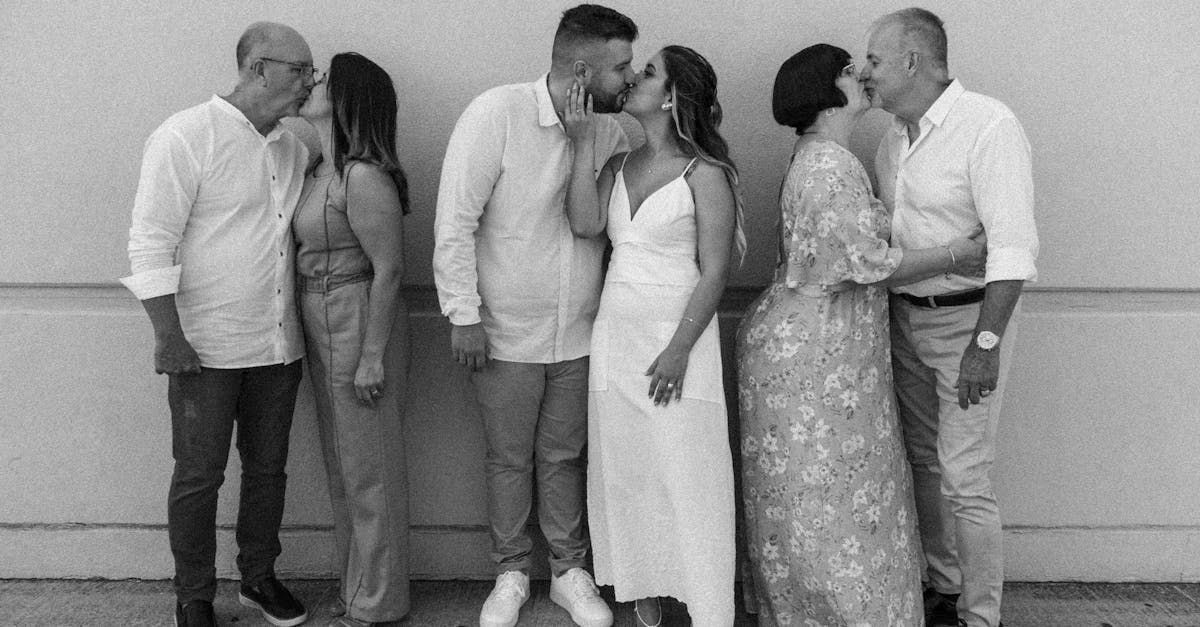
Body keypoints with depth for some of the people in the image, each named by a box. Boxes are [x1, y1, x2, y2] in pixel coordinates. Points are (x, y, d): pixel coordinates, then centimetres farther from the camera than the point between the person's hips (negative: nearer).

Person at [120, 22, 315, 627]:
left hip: (278, 347, 6)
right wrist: (169, 336, -16)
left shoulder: (292, 148, 9)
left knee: (267, 469, 15)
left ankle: (259, 576, 32)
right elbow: (151, 242, -13)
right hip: (206, 348, -6)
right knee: (198, 477, 5)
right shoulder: (186, 137, -11)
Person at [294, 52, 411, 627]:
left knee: (367, 468, 3)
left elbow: (388, 268, -20)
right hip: (322, 328, 9)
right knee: (341, 464, 18)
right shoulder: (319, 170, 8)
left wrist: (372, 358, -20)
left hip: (360, 326, -9)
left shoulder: (363, 177, -19)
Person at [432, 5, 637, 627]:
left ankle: (569, 571, 31)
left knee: (562, 458, 15)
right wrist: (463, 315, -14)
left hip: (578, 335, 3)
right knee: (509, 460, 12)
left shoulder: (611, 129, -2)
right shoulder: (497, 113, -16)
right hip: (506, 334, -3)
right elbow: (455, 220, -14)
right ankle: (510, 574, 30)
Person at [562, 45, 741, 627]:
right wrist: (584, 143, -8)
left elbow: (713, 273, -10)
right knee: (624, 470, 10)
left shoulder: (704, 174, -6)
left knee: (685, 473, -2)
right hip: (615, 337, 6)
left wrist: (679, 351, -16)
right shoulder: (617, 165, 10)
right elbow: (585, 224, -7)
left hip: (677, 336, -5)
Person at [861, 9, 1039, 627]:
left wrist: (986, 343, -25)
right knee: (923, 463, 15)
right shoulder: (894, 136, 9)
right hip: (905, 316, 8)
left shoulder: (988, 125, -16)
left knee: (964, 478, -4)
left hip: (968, 318, -7)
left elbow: (1012, 245, -21)